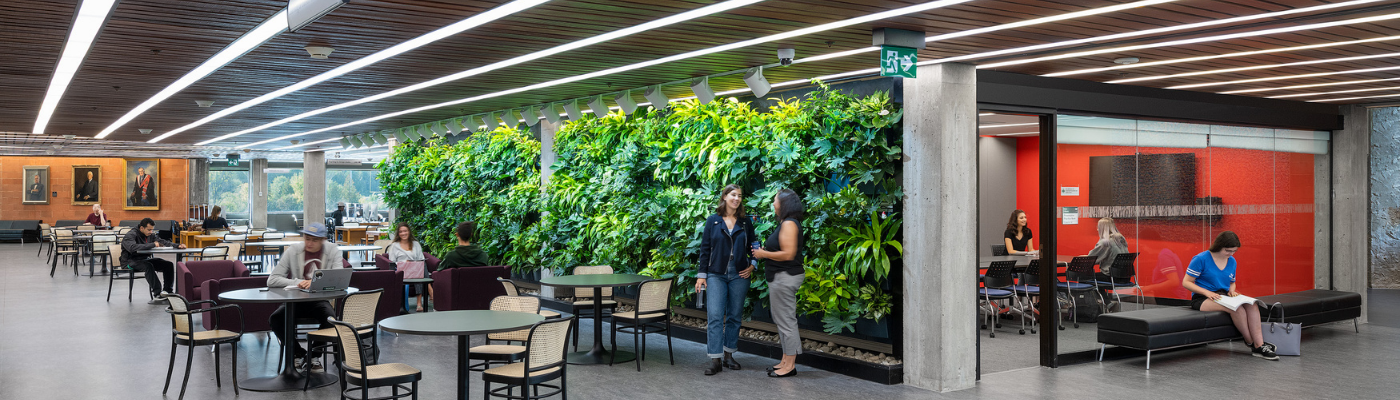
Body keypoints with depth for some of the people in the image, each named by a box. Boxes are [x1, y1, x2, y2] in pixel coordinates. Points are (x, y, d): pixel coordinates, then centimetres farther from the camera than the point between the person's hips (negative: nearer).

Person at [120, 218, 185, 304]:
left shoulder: (150, 235, 7)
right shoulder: (131, 235, -14)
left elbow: (163, 242, 11)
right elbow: (133, 247, -34)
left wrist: (177, 246, -7)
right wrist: (152, 245, -32)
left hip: (146, 259, 7)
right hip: (131, 261, -7)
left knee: (169, 265, -10)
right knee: (148, 266, -38)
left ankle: (167, 291, -11)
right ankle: (157, 293, -40)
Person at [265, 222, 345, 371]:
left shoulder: (333, 251, -2)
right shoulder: (293, 251, -1)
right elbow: (272, 280, -5)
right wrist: (297, 283, -20)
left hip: (320, 300, -1)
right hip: (296, 301, 1)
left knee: (331, 318, -33)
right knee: (275, 319, -26)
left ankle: (314, 356, -4)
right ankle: (299, 354, 0)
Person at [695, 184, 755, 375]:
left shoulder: (745, 222, 7)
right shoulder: (713, 221, 2)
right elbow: (705, 248, 2)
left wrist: (752, 265, -1)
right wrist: (701, 275, -2)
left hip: (739, 275, 2)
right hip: (716, 275, -2)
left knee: (734, 316, 7)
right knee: (714, 316, -10)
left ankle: (729, 355, 18)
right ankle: (715, 360, -9)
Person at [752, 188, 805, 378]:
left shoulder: (789, 224, -17)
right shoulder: (786, 223, 16)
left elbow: (788, 254, -24)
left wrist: (764, 254, -13)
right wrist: (764, 251, 11)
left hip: (785, 277, -11)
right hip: (781, 277, 11)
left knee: (786, 321, -6)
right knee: (783, 320, 16)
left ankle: (790, 365, 0)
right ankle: (786, 361, 23)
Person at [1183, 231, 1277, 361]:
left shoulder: (1232, 261, 12)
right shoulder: (1201, 259, -9)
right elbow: (1186, 282, -9)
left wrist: (1232, 291, 1)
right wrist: (1207, 292, -21)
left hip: (1223, 296, 6)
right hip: (1202, 300, -6)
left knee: (1252, 305, -25)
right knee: (1237, 308, -33)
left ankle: (1259, 345, -28)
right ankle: (1251, 343, -15)